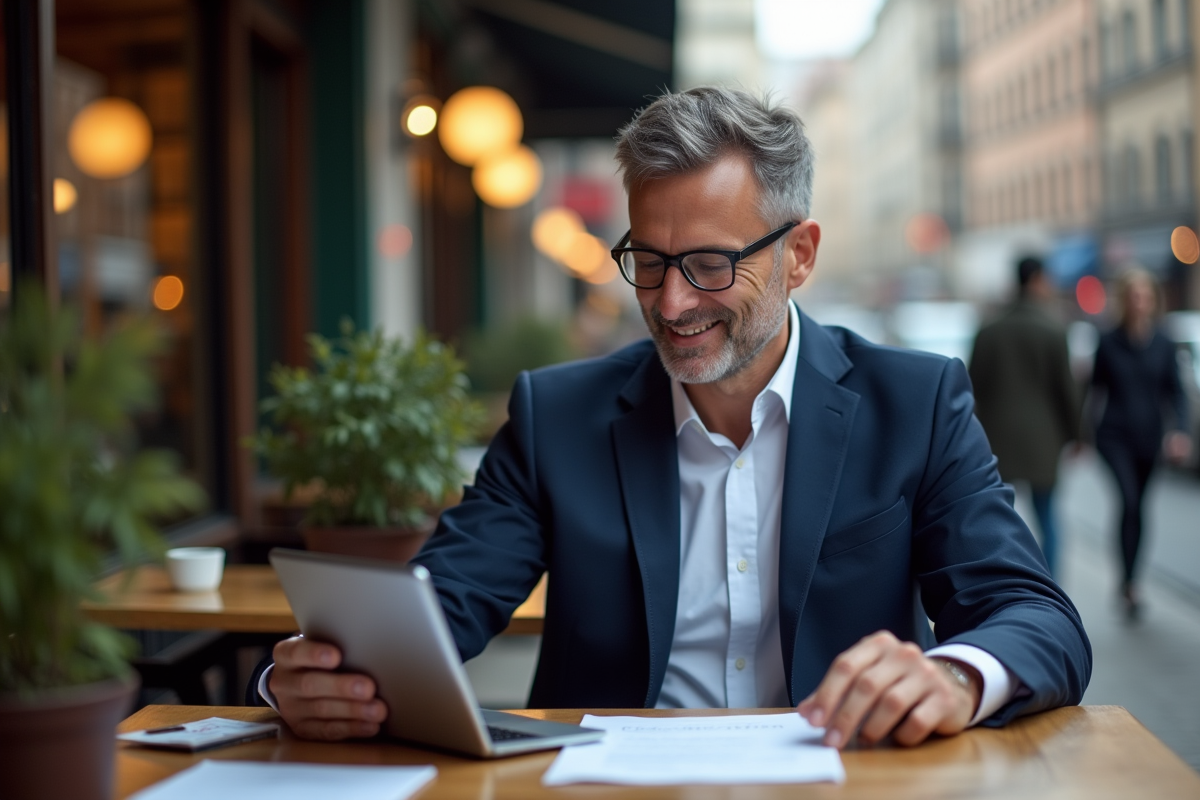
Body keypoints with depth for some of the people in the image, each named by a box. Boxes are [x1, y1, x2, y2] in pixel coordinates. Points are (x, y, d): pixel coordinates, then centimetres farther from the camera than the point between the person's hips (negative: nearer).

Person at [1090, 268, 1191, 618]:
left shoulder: (1164, 346, 1)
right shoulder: (1109, 343, -3)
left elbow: (1176, 392, 3)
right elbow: (1095, 389, 5)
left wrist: (1180, 431, -12)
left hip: (1149, 438, 3)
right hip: (1115, 435, -3)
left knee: (1136, 505, 12)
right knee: (1130, 501, -19)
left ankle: (1127, 583, 26)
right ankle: (1129, 584, -18)